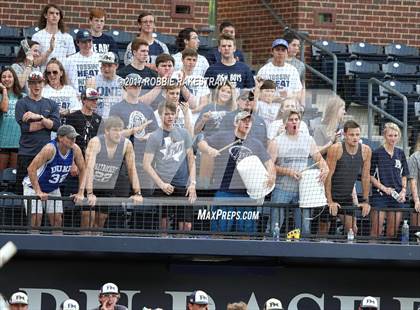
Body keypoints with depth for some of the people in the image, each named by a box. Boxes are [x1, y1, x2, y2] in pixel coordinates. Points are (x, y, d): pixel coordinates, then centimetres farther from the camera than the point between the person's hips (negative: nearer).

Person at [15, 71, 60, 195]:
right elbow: (26, 127, -9)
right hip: (26, 152, -3)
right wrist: (47, 122, -2)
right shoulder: (22, 103, 5)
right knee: (22, 189, -5)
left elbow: (56, 126, 1)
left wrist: (39, 117, -11)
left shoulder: (51, 104, 14)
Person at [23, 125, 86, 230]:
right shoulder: (50, 149, -31)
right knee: (36, 218, -15)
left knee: (57, 219, -1)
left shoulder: (75, 150, -14)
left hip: (53, 189, 6)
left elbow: (82, 170, -1)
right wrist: (38, 192, -30)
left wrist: (81, 193, -9)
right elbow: (31, 169, -31)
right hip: (34, 186, -6)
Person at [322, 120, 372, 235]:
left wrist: (366, 201, 0)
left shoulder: (366, 151, -6)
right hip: (331, 195, -4)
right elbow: (328, 175, -16)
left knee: (351, 228, -1)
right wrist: (330, 201, -19)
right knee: (324, 228, -2)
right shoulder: (336, 149, -18)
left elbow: (366, 177, 2)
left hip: (347, 196, 4)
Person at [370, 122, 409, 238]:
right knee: (376, 232, -7)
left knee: (392, 232, 6)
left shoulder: (400, 153, 11)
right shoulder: (377, 153, -3)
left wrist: (403, 191, 2)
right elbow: (370, 176, -3)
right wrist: (384, 188, -12)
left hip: (397, 197, 4)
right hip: (380, 197, -4)